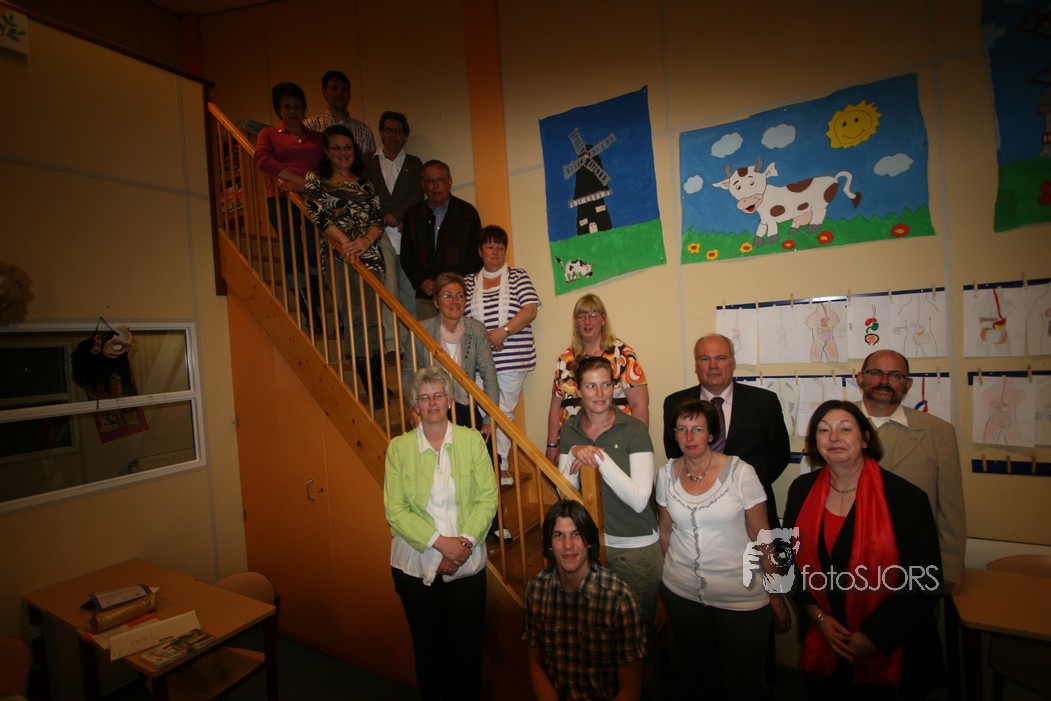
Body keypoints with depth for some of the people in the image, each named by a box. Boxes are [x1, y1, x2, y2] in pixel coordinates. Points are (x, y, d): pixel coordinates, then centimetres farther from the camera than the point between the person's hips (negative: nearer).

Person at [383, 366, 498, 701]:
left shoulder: (471, 440, -4)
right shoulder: (399, 447, -5)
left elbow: (487, 498, -5)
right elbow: (395, 510, -8)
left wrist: (464, 542, -16)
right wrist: (440, 542, -16)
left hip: (467, 565, 0)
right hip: (416, 566, 0)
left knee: (468, 651, 12)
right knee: (428, 651, 16)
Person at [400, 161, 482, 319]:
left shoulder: (468, 212, 7)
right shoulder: (412, 214, 14)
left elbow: (477, 256, 4)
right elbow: (406, 256, 14)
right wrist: (423, 282, -3)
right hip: (426, 296, 2)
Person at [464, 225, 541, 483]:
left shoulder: (518, 276, 8)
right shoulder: (469, 282, 13)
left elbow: (530, 310, -4)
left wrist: (504, 331, -15)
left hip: (513, 359, -1)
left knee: (505, 411, 4)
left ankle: (502, 466, 15)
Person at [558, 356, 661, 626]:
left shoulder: (634, 429, -15)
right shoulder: (570, 429, -2)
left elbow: (639, 500, -21)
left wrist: (600, 457, -27)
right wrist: (574, 454, -20)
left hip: (635, 546, -3)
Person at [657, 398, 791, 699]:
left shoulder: (740, 472, -14)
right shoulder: (666, 474, -4)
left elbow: (762, 537, -8)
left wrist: (777, 596, -5)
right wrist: (666, 576, 14)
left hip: (740, 598, -3)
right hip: (681, 594, 3)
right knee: (695, 672, 21)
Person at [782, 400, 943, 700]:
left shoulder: (906, 497, -15)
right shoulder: (802, 490, -5)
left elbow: (924, 584, -12)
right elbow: (791, 558, 3)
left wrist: (873, 638, -11)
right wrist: (819, 617, -6)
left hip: (889, 653, -2)